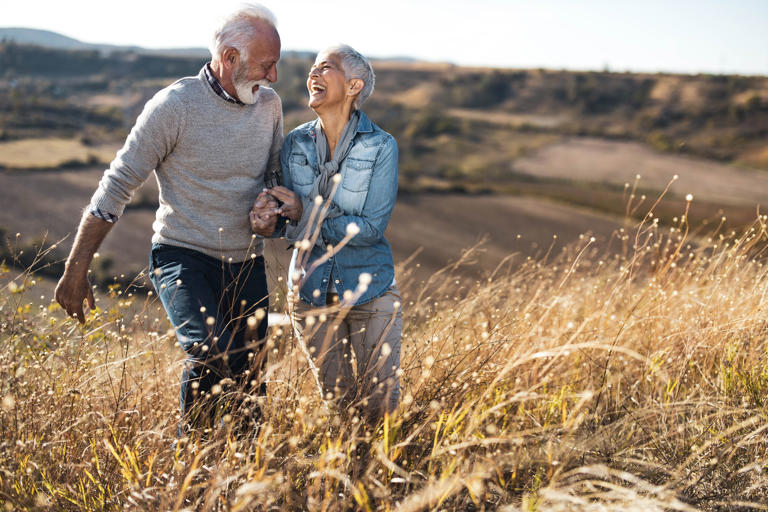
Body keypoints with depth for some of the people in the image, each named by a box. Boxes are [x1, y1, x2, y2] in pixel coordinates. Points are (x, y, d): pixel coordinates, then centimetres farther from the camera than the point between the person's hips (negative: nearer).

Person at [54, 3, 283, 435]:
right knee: (212, 352, -28)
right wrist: (75, 274, -8)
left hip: (247, 265, 6)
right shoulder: (175, 105, -13)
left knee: (247, 388, 6)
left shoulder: (269, 105, 4)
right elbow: (117, 186, -9)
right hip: (183, 258, -5)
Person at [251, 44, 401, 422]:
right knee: (339, 401, 13)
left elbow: (372, 227, -18)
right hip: (312, 293, 3)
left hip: (368, 289, -2)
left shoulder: (381, 147, -13)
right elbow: (285, 220, -1)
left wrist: (307, 215, -26)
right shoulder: (295, 144, -3)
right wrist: (265, 220, -24)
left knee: (380, 407, 3)